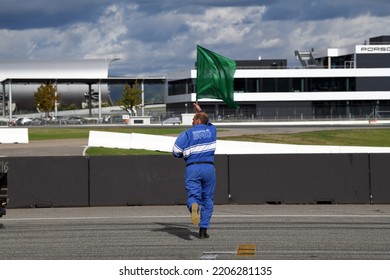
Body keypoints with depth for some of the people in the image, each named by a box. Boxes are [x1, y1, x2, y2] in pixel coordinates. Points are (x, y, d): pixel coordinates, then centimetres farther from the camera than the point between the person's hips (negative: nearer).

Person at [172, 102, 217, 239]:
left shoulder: (187, 133, -1)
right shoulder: (212, 130, 10)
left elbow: (176, 152, -5)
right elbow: (208, 123, 36)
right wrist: (200, 110, 44)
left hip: (192, 168, -2)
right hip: (209, 168, 2)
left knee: (193, 196, -4)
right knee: (208, 199, 10)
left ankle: (194, 206, -43)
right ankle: (203, 229, 6)